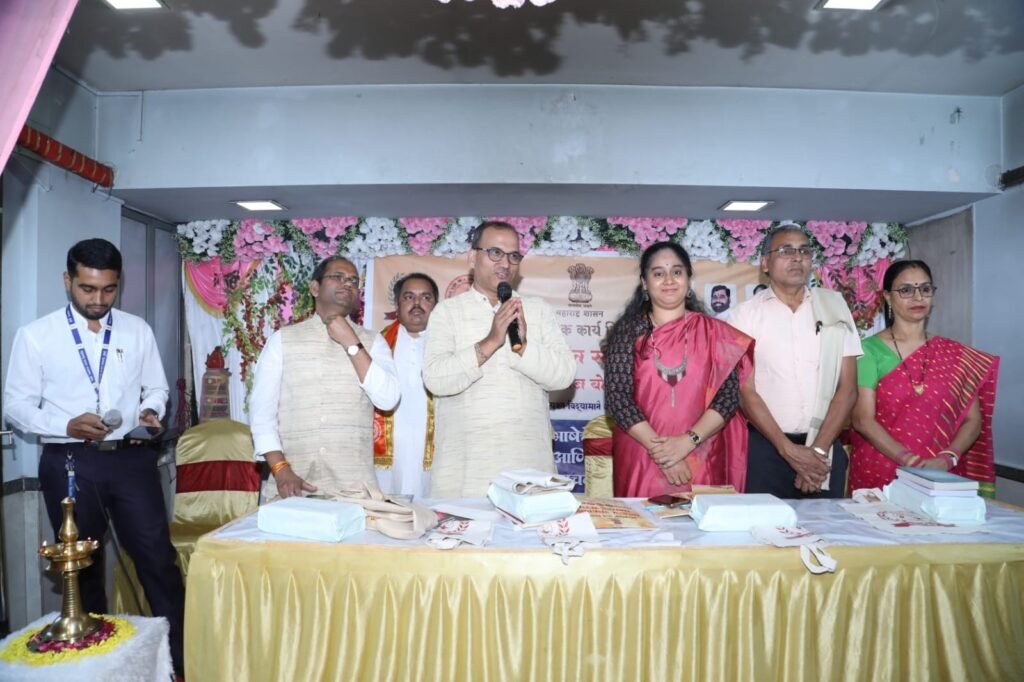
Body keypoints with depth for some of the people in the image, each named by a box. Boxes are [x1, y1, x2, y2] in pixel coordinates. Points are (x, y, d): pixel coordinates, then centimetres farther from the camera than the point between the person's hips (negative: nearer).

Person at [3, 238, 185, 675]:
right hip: (70, 462, -1)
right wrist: (67, 426, -17)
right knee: (81, 565, 14)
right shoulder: (35, 336, -1)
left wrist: (151, 411, -10)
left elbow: (156, 388, 12)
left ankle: (181, 656, 15)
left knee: (158, 558, 2)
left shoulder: (137, 331, 5)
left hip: (132, 458, 1)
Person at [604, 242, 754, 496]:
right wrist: (658, 449, -14)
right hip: (641, 461, -1)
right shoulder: (628, 332, 0)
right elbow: (617, 396, -7)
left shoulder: (713, 332, 4)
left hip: (700, 462, 1)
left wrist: (687, 441, -14)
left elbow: (729, 395, -2)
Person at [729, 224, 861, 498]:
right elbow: (745, 391, -4)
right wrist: (788, 450, -11)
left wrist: (818, 450, -7)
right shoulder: (745, 313, 0)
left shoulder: (834, 305, 6)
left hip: (825, 448, 2)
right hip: (766, 448, -2)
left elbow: (847, 388, 2)